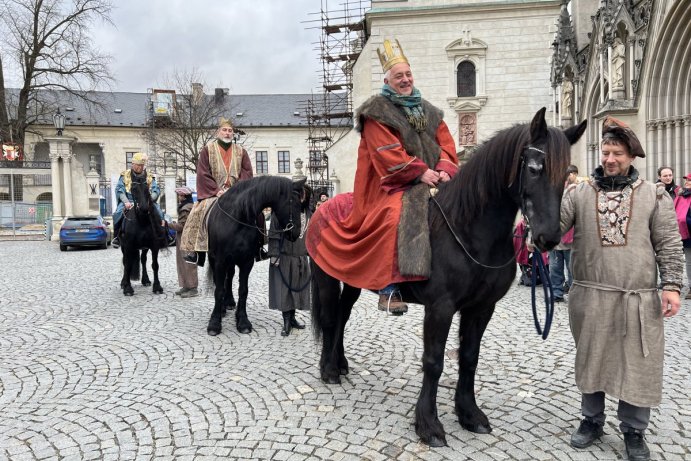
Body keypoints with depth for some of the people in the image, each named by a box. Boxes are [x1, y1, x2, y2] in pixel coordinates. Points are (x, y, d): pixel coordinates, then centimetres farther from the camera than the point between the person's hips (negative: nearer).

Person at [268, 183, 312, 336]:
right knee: (284, 288, 0)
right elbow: (274, 234, -10)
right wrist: (274, 254, -16)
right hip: (284, 257, -5)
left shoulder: (308, 214, 8)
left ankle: (292, 317, 26)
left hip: (301, 258, 5)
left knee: (297, 288, 12)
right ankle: (287, 322, 8)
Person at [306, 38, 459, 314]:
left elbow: (446, 145, 11)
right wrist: (421, 172, -20)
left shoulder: (429, 111, 19)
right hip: (393, 185, -7)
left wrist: (444, 170, -10)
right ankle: (389, 289, -29)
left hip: (430, 183, 8)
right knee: (396, 217, -34)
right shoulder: (377, 111, -3)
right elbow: (388, 152, -14)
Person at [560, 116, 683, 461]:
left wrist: (671, 284, -7)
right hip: (589, 296, 1)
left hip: (639, 298, 0)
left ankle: (634, 432, 27)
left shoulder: (653, 195, 3)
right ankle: (591, 420, 32)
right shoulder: (579, 193, 3)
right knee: (590, 359, 14)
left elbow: (668, 244, 1)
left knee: (638, 366, 8)